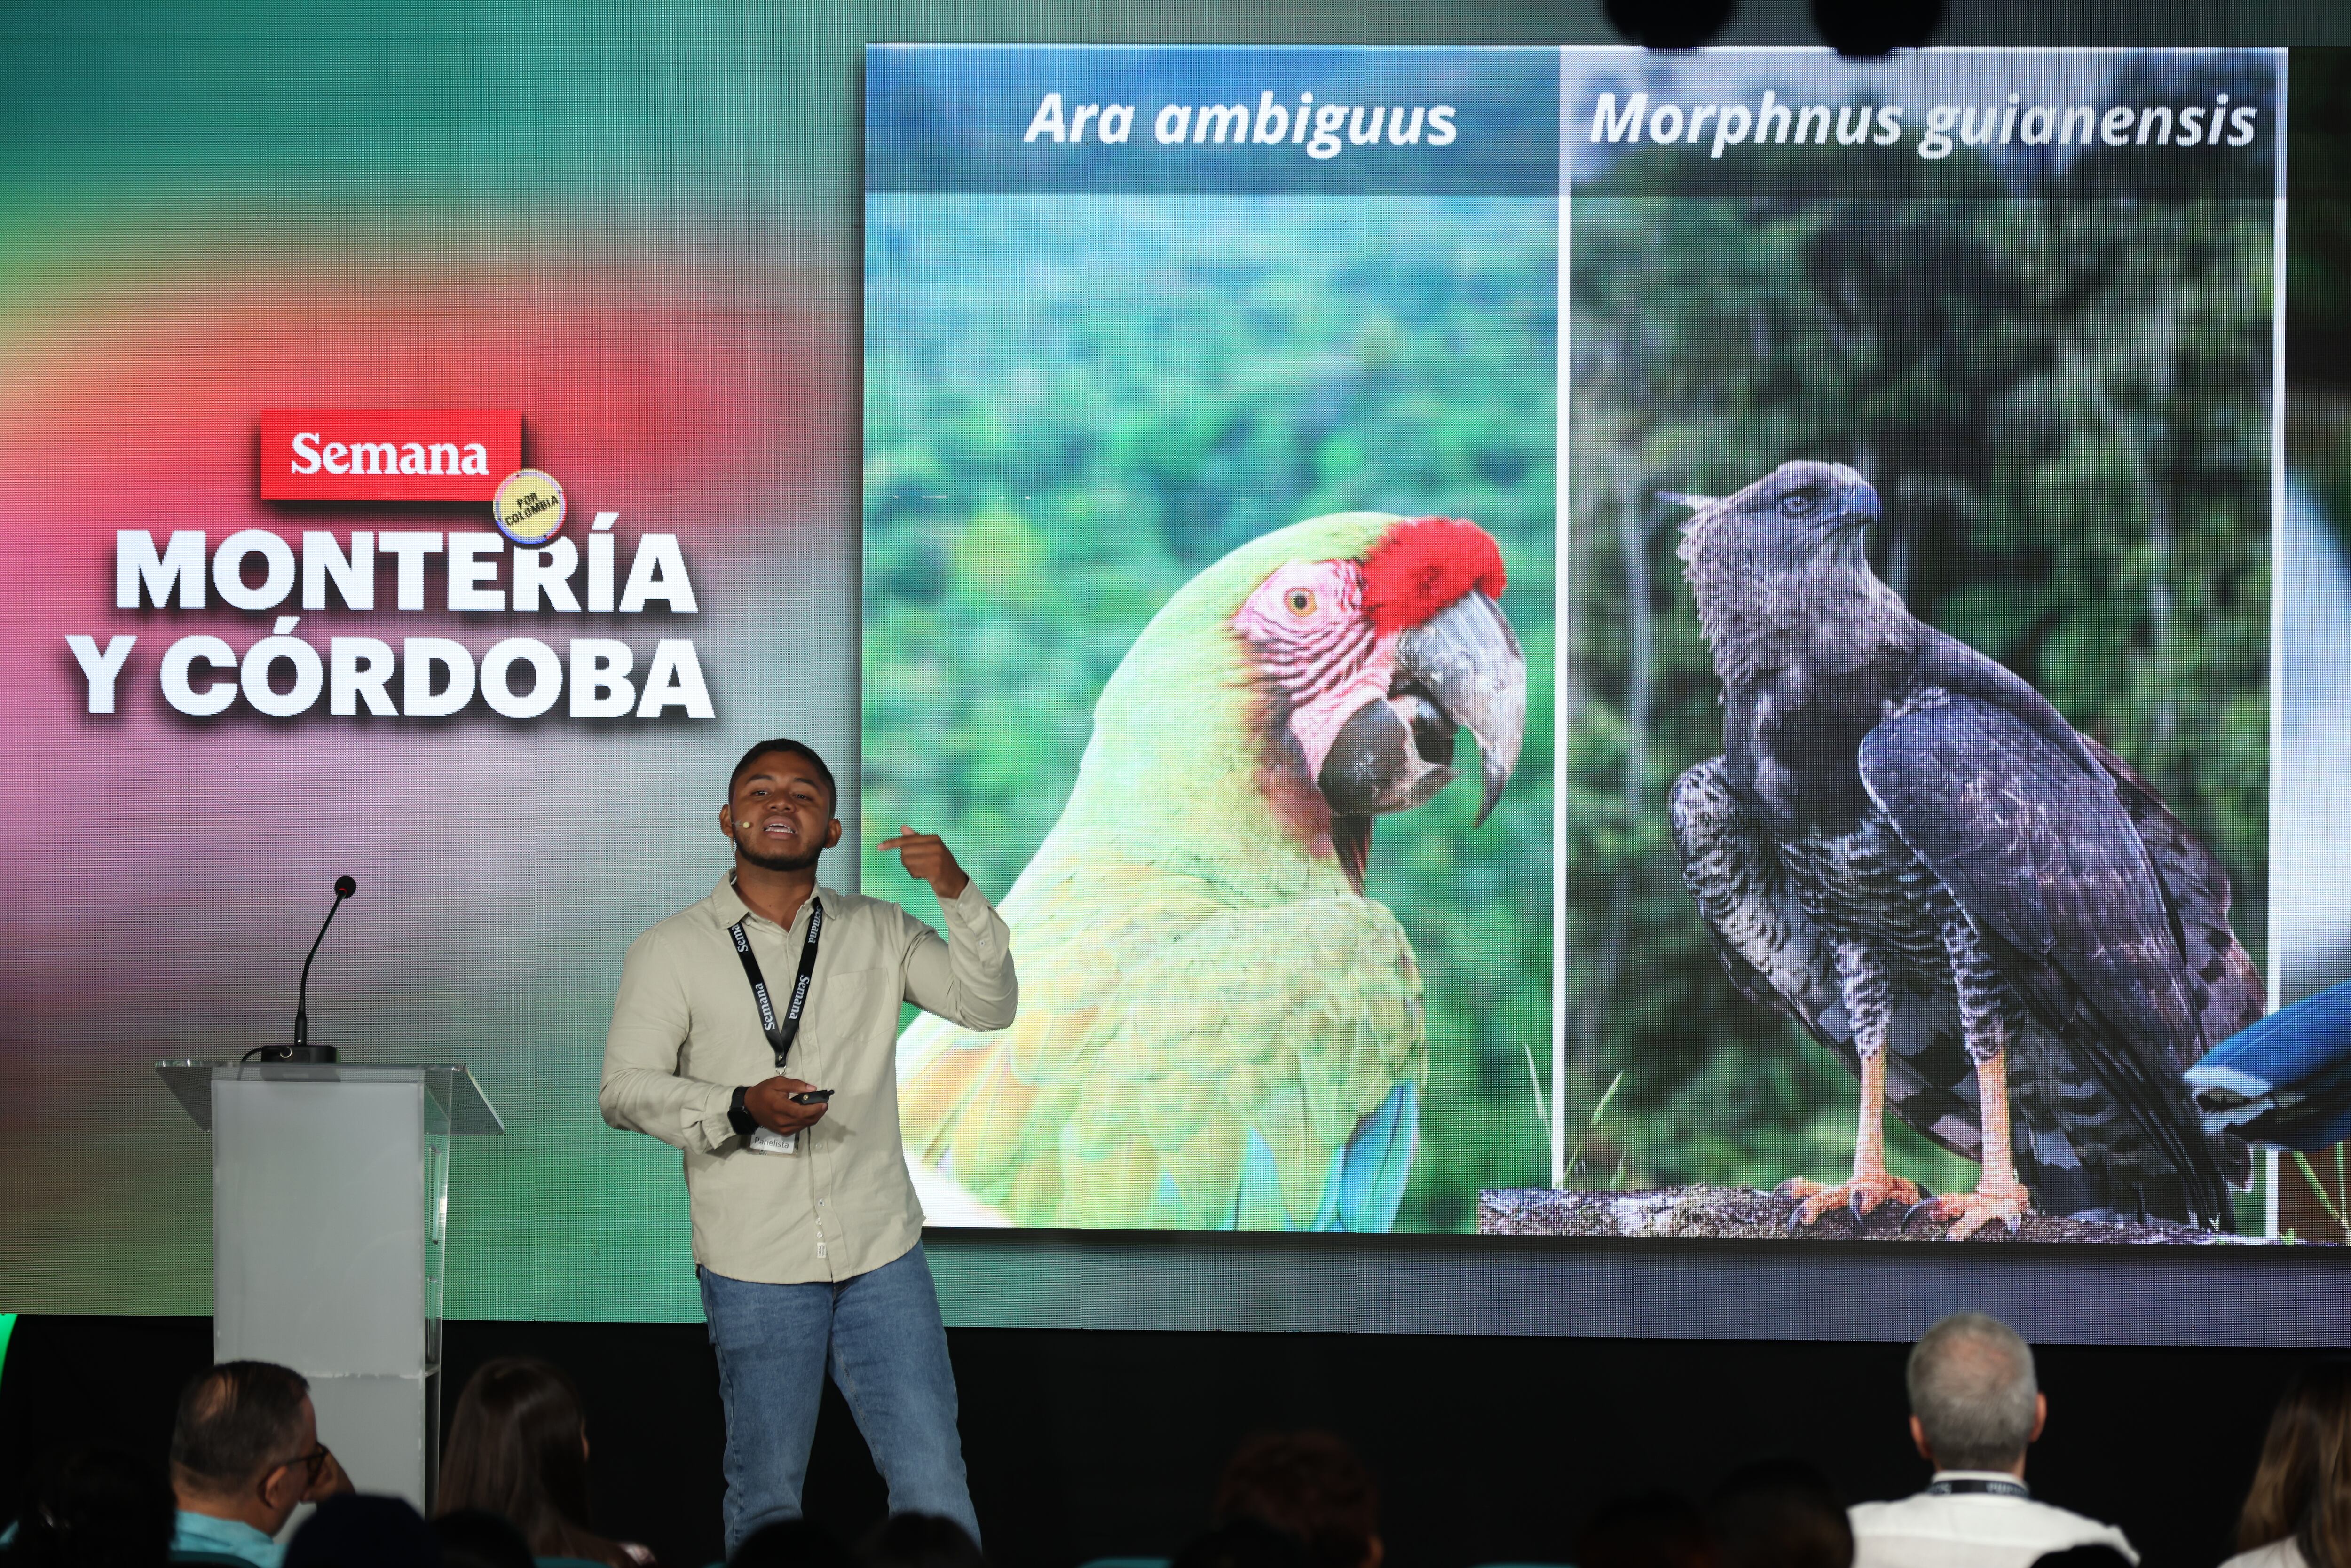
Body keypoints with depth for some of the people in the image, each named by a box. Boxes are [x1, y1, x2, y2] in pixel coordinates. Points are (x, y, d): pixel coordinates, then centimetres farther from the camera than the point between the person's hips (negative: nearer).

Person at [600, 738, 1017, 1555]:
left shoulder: (879, 934, 9)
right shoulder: (671, 952, 2)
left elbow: (988, 1005, 0)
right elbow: (625, 1088, -3)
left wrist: (959, 894, -15)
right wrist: (742, 1109, -19)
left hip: (882, 1252, 2)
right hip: (754, 1268, -2)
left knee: (933, 1481, -1)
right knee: (766, 1491, 5)